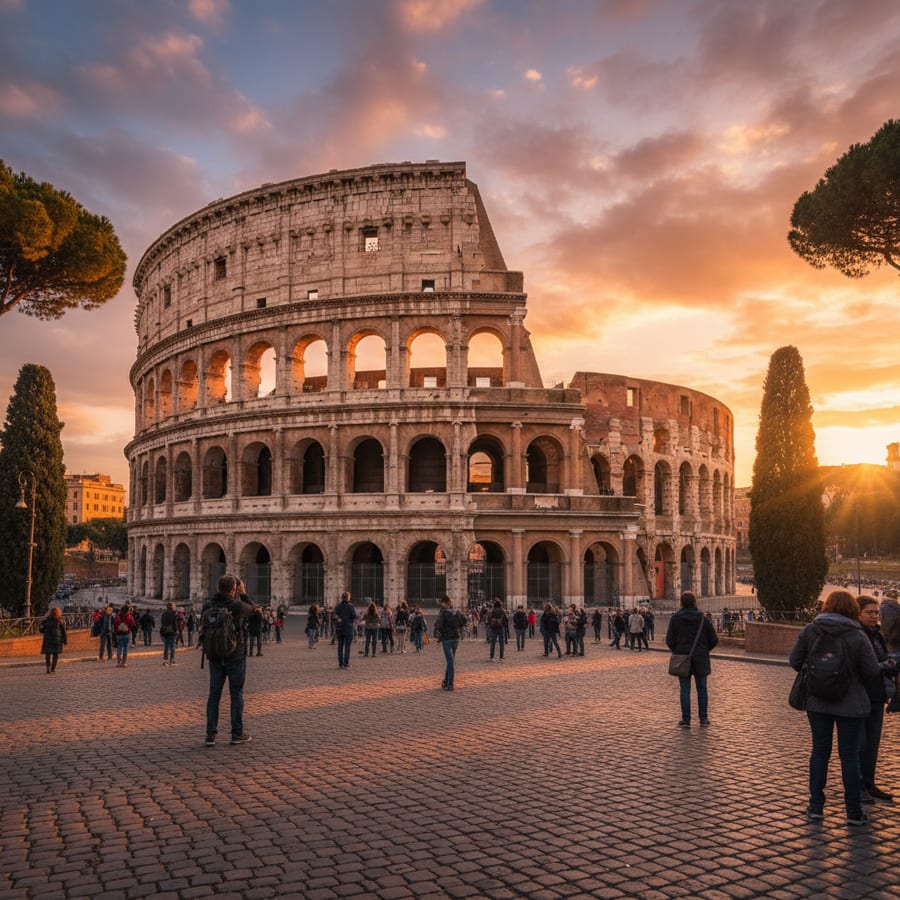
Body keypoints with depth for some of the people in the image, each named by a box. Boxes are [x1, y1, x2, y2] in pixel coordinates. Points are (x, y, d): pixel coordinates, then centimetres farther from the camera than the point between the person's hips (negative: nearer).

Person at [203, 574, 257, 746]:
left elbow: (203, 630, 5)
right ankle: (237, 734, 11)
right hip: (235, 656, -4)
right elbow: (251, 610, 6)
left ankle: (211, 734, 8)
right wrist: (243, 594, 18)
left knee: (214, 694, 8)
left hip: (215, 657, 4)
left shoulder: (208, 607, -1)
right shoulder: (236, 605, -15)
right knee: (236, 694, 6)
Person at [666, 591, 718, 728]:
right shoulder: (703, 619, -3)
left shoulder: (675, 619, -7)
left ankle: (686, 720, 4)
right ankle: (703, 719, 15)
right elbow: (714, 639, -1)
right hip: (701, 660, 1)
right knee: (702, 689, 11)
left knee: (685, 690, 4)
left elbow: (670, 641, -8)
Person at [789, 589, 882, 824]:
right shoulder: (858, 637, -14)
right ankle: (854, 812, 12)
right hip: (850, 705, -2)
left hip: (817, 702, 2)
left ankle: (816, 806, 15)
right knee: (849, 756, 6)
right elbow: (872, 671, -12)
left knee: (820, 752, 12)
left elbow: (795, 661, -3)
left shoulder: (810, 631, -6)